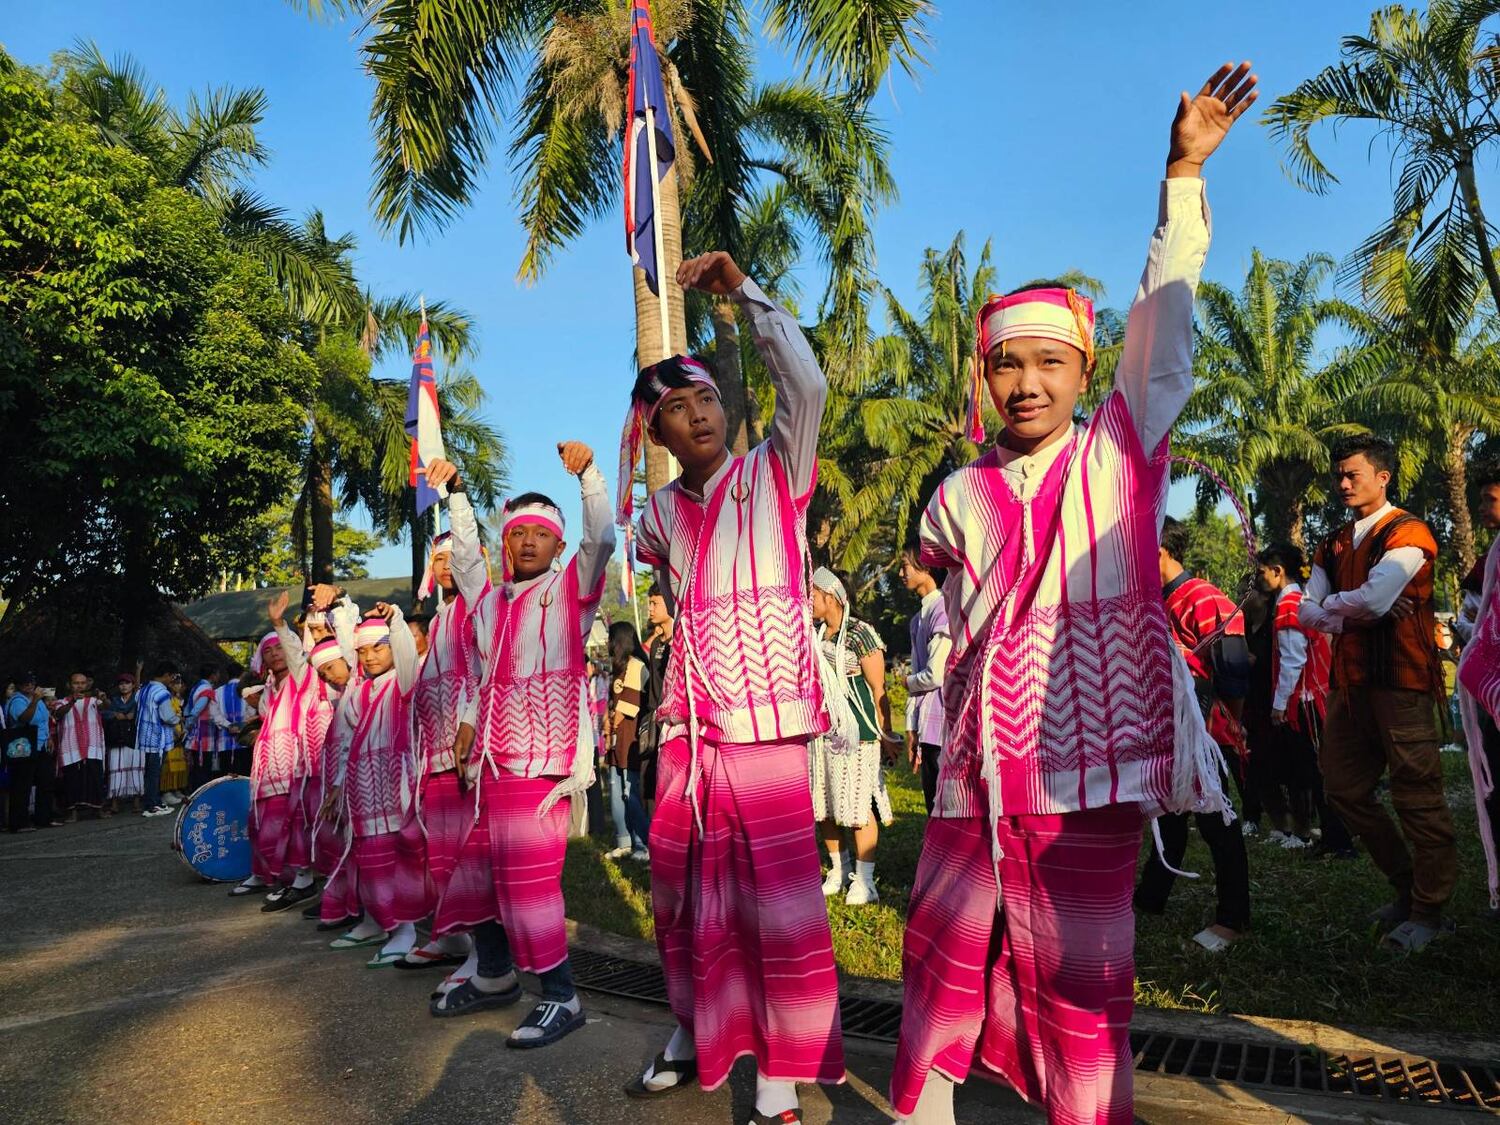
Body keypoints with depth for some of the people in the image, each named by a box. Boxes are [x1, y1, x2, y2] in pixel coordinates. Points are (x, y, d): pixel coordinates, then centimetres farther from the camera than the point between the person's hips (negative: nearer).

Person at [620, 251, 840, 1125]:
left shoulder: (775, 475, -2)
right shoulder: (661, 514, 10)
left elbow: (807, 386, -18)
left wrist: (745, 290, -18)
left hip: (766, 727, -5)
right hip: (687, 733, 5)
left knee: (781, 909, -4)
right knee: (684, 899, 16)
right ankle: (696, 1036, 39)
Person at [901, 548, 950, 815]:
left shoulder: (944, 609, -12)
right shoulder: (918, 618, 16)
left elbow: (936, 675, -15)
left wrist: (908, 681, 6)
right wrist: (912, 730, 14)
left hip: (944, 725, -8)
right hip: (927, 728, 8)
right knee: (935, 809, 13)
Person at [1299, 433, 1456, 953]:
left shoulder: (1407, 533, -7)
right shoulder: (1333, 545, 16)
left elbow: (1373, 598, -23)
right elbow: (1307, 611, 5)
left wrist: (1330, 605, -6)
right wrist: (1352, 612, -12)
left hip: (1400, 681, -8)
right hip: (1349, 681, 8)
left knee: (1416, 795, -1)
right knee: (1345, 790, 11)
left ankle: (1429, 910, 13)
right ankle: (1407, 886, 28)